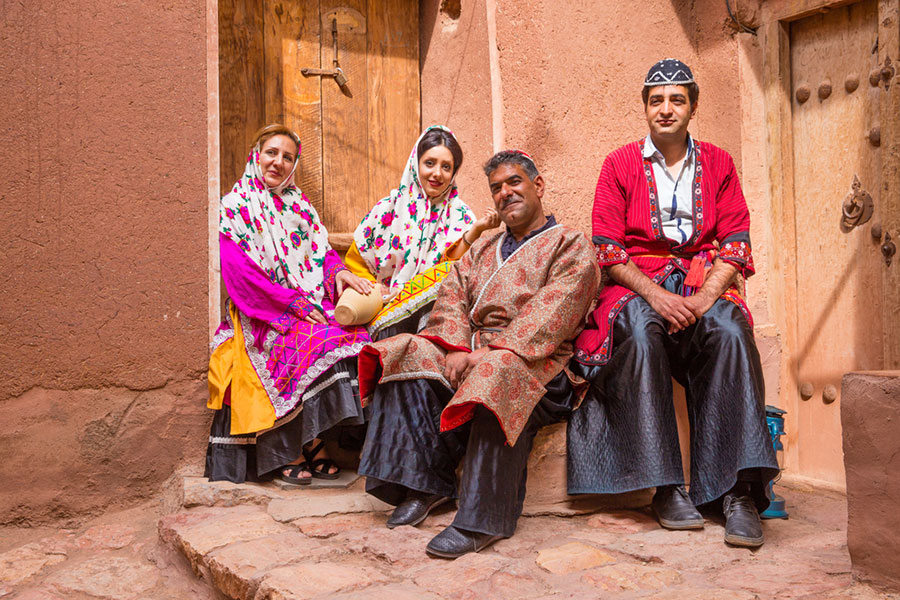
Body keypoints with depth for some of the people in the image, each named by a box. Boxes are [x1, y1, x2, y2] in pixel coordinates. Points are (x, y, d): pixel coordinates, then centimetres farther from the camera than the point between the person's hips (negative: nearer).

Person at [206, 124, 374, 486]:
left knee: (353, 335, -24)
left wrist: (339, 270, -10)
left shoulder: (298, 204, 21)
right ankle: (289, 454, -20)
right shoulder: (234, 206, 3)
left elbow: (321, 248, 16)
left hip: (310, 305, 5)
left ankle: (311, 441, -17)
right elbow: (237, 268, -9)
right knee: (309, 346, -33)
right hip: (262, 315, -5)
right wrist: (294, 302, -16)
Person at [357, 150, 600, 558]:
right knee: (403, 355, -16)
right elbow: (451, 298, 12)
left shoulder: (570, 245, 8)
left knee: (498, 374, -39)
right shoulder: (483, 250, 27)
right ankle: (422, 485, -15)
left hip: (536, 359, -6)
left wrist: (494, 352, -21)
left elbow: (551, 313, -9)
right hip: (472, 350, 6)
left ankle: (481, 520, -33)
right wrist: (456, 348, -10)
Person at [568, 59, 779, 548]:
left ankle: (739, 489, -31)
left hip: (704, 282, 2)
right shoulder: (620, 165, 7)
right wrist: (656, 295, -17)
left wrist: (705, 297, -15)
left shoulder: (717, 164, 14)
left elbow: (736, 244, 5)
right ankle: (666, 487, -29)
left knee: (731, 331, -32)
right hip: (638, 285, -1)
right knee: (639, 333, -35)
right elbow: (607, 250, -2)